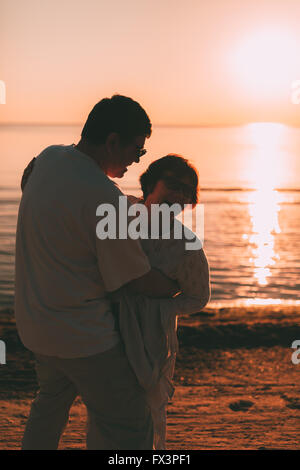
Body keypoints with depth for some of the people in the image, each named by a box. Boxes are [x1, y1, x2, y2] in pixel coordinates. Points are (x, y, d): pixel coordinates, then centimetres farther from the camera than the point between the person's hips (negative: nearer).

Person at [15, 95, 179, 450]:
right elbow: (141, 282, -16)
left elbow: (26, 182, 26)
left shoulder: (49, 158, -2)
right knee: (129, 426, 1)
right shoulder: (105, 200, -26)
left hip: (33, 320, 9)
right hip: (81, 334, -9)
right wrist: (178, 285, 3)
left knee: (53, 398, 30)